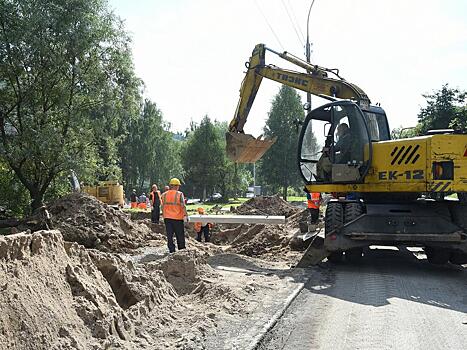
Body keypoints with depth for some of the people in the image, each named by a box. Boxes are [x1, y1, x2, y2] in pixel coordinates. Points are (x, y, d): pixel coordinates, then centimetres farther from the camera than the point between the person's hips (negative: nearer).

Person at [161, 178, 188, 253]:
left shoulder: (164, 195, 5)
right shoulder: (179, 194, -8)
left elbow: (162, 206, 8)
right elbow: (183, 206, -13)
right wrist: (185, 215, -4)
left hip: (167, 218, 3)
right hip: (177, 218, -3)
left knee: (169, 235, 8)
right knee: (180, 236, 9)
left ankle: (172, 250, 8)